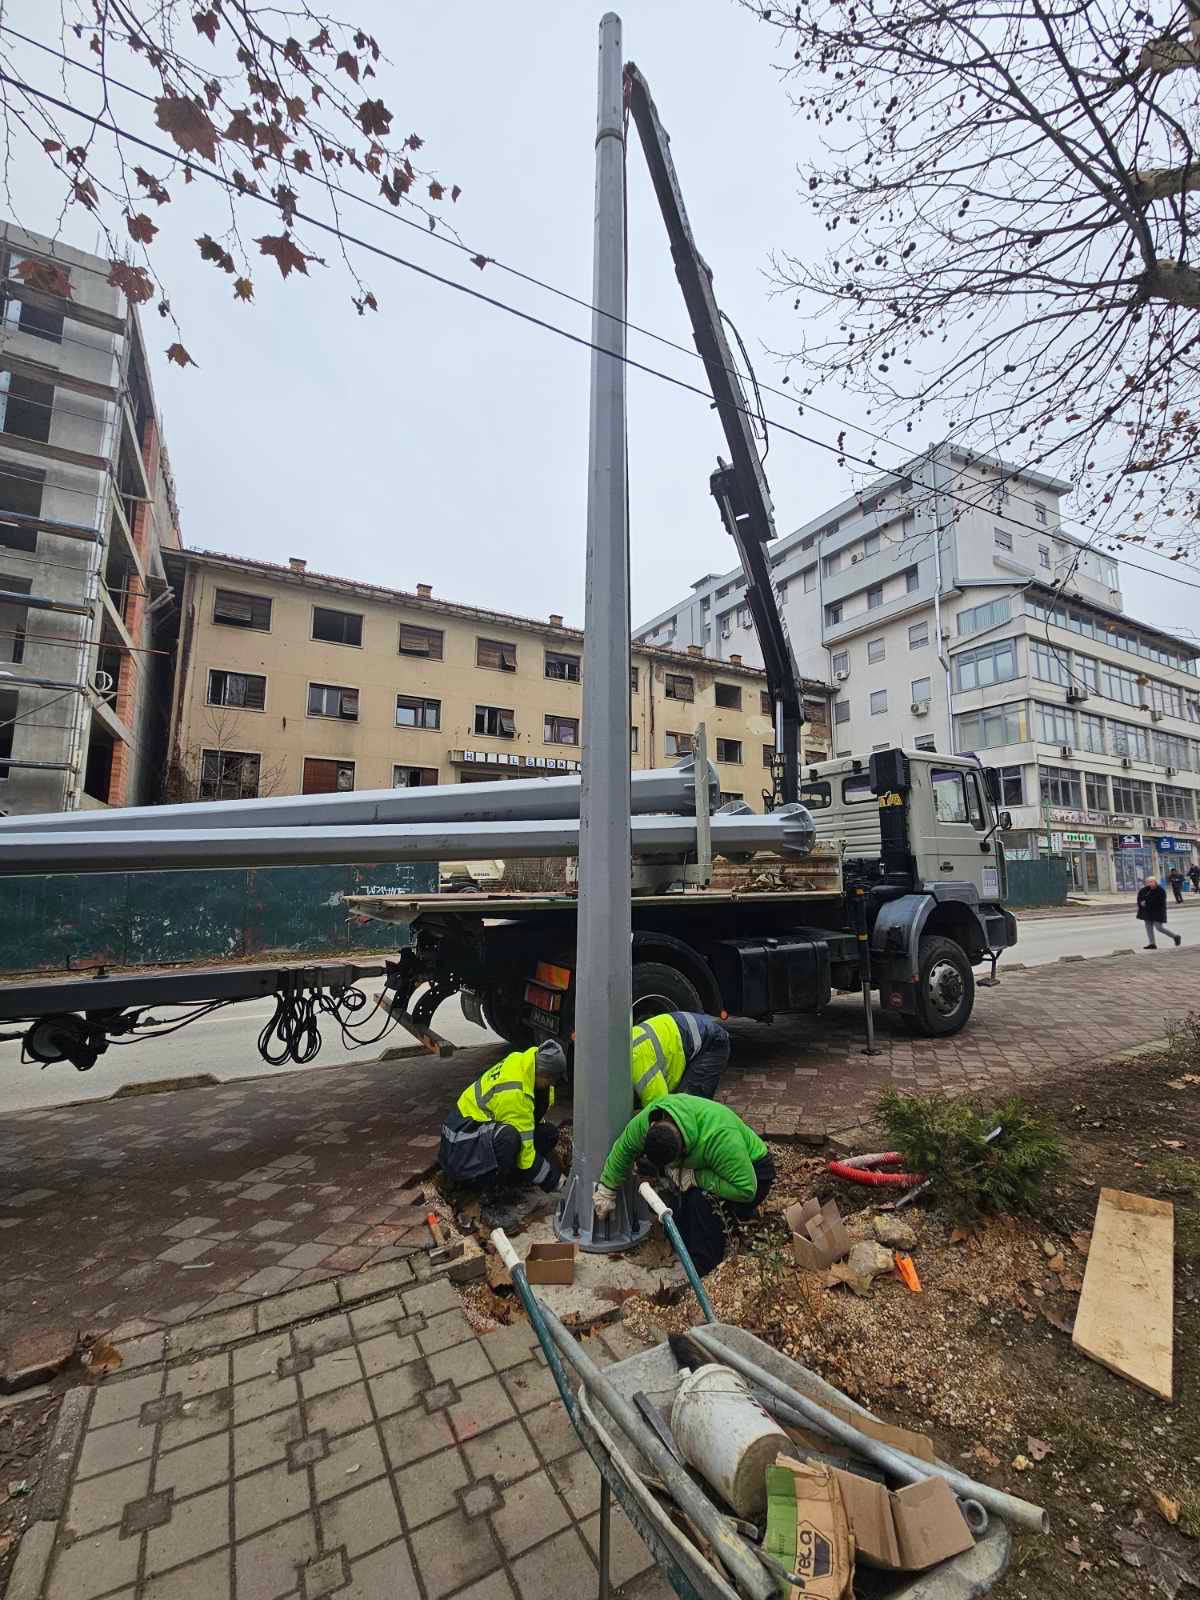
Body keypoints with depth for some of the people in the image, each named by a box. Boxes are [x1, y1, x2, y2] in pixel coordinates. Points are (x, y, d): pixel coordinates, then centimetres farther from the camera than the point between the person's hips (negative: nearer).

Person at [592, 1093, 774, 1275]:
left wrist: (694, 1177, -35)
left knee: (701, 1197, -32)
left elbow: (746, 1189, -35)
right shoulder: (647, 1118, -25)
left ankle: (703, 1268, -14)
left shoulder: (719, 1138, -42)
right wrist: (607, 1192, -2)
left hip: (752, 1171, -6)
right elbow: (623, 1149, -8)